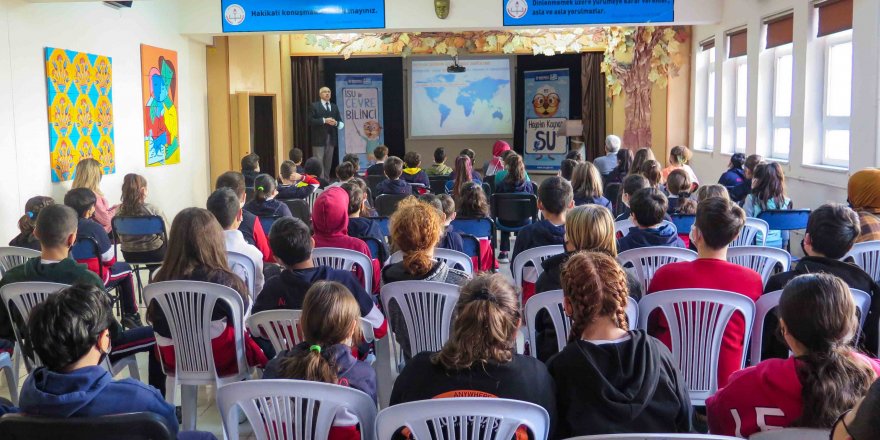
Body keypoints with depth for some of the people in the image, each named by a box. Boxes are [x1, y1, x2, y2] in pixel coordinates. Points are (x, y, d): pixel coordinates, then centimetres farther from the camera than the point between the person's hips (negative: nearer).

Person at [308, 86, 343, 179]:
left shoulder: (335, 107, 17)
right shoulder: (314, 106, 2)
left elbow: (341, 122, 13)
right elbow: (310, 120, -10)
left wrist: (336, 123, -10)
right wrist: (324, 120, -18)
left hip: (331, 139, 5)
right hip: (319, 138, -5)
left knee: (328, 162, 8)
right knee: (319, 162, -7)